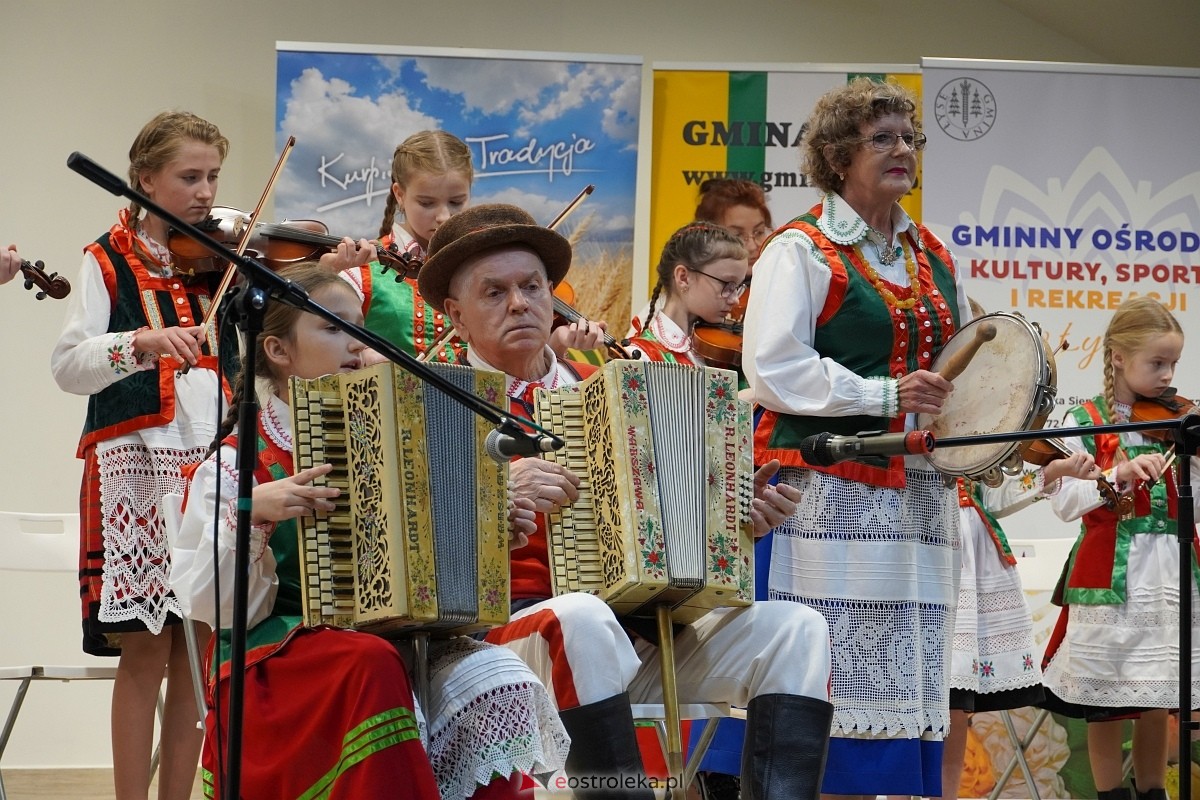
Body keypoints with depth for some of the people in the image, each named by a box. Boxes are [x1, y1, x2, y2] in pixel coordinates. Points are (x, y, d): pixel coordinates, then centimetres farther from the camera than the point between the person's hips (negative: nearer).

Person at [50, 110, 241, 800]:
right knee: (145, 652, -4)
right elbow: (68, 366, -7)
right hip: (139, 464, -3)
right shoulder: (110, 264, 3)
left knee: (198, 652, 2)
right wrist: (142, 343, -25)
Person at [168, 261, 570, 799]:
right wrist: (250, 517, -20)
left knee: (496, 681, -26)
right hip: (275, 661, -4)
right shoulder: (236, 465, 3)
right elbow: (215, 608, -6)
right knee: (373, 666, -37)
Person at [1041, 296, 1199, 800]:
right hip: (1109, 576, -3)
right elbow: (1064, 502, -10)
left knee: (1156, 704, 8)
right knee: (1106, 704, 2)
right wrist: (1121, 475, -23)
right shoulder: (1085, 423, 0)